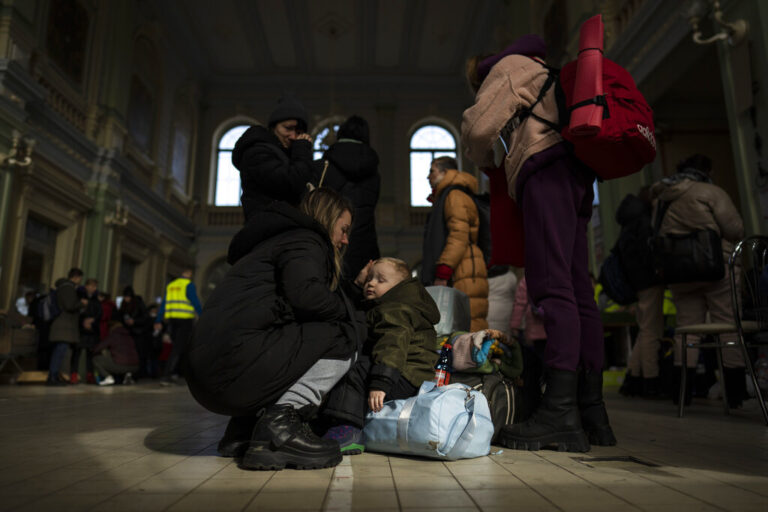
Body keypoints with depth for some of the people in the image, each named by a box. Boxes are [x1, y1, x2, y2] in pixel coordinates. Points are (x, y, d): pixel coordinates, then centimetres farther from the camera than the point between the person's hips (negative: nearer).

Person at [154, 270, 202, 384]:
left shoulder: (170, 285, 15)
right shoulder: (189, 285, -4)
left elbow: (163, 305, 15)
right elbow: (195, 302, -12)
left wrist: (158, 321, 16)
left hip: (172, 319, 6)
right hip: (186, 319, -6)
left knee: (177, 346, 17)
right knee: (178, 349, -5)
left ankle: (174, 373, 12)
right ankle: (166, 376, -9)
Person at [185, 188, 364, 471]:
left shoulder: (280, 239, 33)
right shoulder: (305, 241, 2)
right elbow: (304, 294, -20)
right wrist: (344, 309, 1)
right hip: (236, 363, -10)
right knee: (342, 337, -3)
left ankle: (243, 429, 14)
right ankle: (281, 422, -13)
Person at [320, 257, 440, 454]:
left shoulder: (395, 311, -10)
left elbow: (392, 347, -25)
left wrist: (380, 384, -34)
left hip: (407, 379, -11)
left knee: (354, 373, -20)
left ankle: (348, 431, -25)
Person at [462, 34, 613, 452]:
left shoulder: (511, 66, 13)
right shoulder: (549, 78, 38)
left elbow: (478, 126, 1)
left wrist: (485, 162, 21)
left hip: (547, 169, -9)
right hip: (576, 174, 9)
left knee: (552, 288, -21)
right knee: (578, 292, -1)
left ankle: (560, 411, -28)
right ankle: (592, 414, -1)